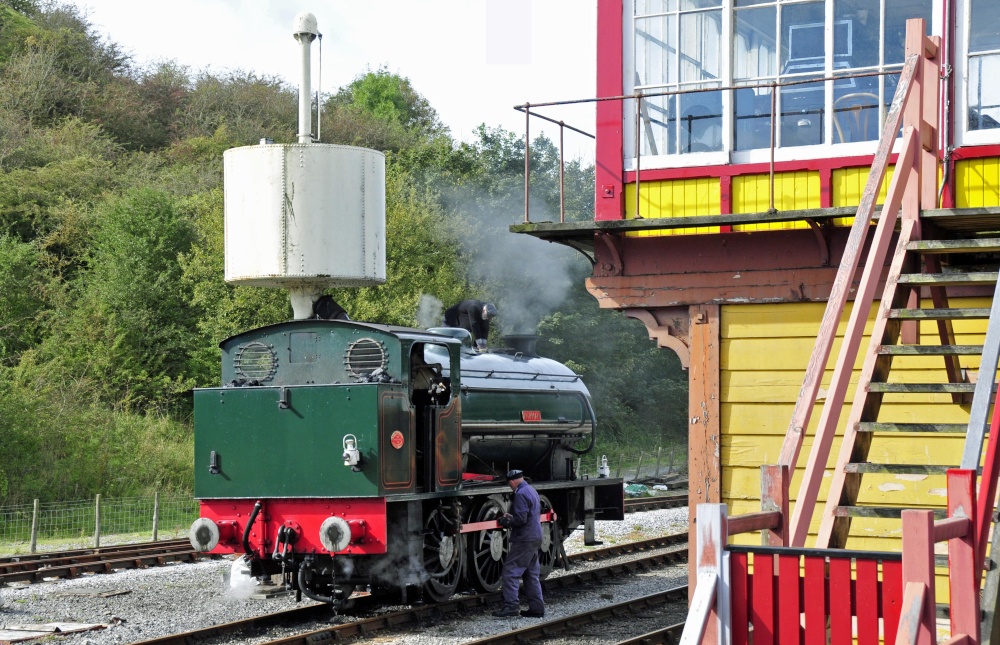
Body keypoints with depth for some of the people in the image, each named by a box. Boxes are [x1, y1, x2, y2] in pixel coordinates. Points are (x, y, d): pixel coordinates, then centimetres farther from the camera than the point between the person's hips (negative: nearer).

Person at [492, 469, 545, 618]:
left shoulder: (520, 494, -15)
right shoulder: (532, 491, 16)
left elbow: (521, 519, -22)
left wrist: (506, 522, -6)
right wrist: (510, 517, 18)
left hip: (524, 539, -10)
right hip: (535, 537, 10)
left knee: (510, 571, -8)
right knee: (531, 574, 14)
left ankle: (511, 605, -14)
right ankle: (537, 607, 15)